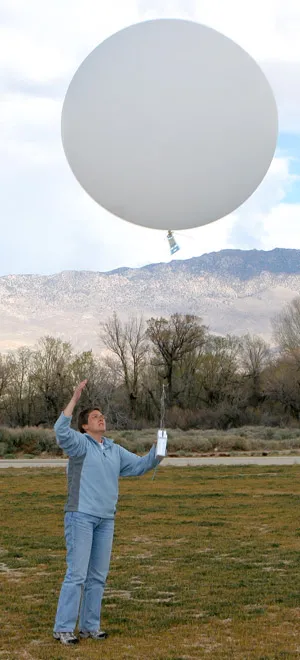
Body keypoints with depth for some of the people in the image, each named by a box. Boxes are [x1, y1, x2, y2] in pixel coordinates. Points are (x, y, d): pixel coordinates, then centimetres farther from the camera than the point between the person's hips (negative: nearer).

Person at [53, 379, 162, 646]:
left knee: (98, 575, 9)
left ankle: (89, 626, 18)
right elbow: (61, 430, -25)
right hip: (81, 516, -7)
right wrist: (75, 397, -26)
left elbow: (141, 465, 18)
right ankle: (63, 628, -3)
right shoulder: (79, 443, -5)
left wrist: (157, 448, 1)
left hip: (106, 520, 7)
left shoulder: (115, 451, 15)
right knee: (77, 573, -9)